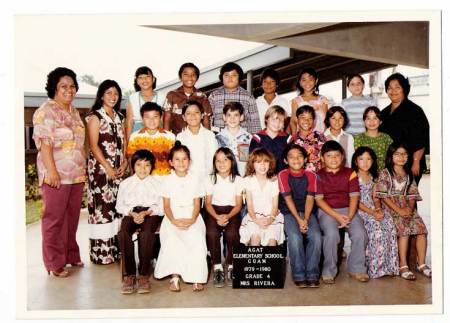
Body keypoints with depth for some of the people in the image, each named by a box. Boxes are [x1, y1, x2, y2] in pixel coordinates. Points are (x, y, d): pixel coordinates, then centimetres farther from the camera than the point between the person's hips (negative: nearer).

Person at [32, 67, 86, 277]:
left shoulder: (73, 111, 16)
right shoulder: (46, 111, -8)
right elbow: (44, 143, -15)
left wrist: (84, 167, 17)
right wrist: (52, 171, -20)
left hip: (77, 174, 7)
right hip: (56, 175, -7)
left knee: (72, 217, 14)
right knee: (54, 219, 0)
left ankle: (71, 255, 27)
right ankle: (54, 263, 10)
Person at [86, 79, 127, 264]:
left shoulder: (119, 117, 16)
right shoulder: (95, 116, -3)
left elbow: (124, 143, 13)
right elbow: (93, 145, -10)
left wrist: (125, 163, -2)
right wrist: (107, 168, -14)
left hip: (119, 169, 6)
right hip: (100, 168, -6)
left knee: (117, 206, 6)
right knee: (102, 207, -5)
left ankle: (115, 249, 14)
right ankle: (101, 252, 3)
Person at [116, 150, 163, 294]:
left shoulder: (157, 183, 9)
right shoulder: (125, 183, 14)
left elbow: (161, 206, 2)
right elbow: (120, 205, 10)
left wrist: (146, 213, -15)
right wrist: (132, 213, -9)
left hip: (150, 213, -2)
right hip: (131, 213, 2)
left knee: (147, 233, -35)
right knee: (123, 232, -32)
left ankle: (144, 274, -26)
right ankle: (128, 274, -24)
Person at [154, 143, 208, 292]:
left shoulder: (194, 179, 8)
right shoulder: (168, 180, 7)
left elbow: (197, 204, 4)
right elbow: (166, 205, 3)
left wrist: (192, 220, -15)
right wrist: (173, 221, -15)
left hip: (192, 217, 0)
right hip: (173, 218, 0)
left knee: (197, 239, -27)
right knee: (171, 239, -29)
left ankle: (197, 277, -17)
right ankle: (174, 276, -20)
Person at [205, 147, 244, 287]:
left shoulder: (237, 179, 5)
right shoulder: (211, 179, 7)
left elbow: (238, 204, 2)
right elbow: (208, 203, 3)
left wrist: (227, 216, -17)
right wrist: (217, 217, -16)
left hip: (232, 212, -1)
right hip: (214, 211, 1)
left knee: (231, 233, -31)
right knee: (212, 232, -30)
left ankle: (230, 267, -10)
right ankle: (217, 267, -15)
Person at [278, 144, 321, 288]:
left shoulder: (311, 176, 6)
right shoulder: (283, 175, -2)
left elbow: (310, 199, -2)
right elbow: (288, 198, -8)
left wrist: (305, 219, -16)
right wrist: (299, 220, -17)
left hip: (307, 212, 2)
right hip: (289, 212, -2)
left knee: (316, 236, -25)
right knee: (295, 237, -29)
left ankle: (312, 275, -13)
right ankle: (299, 275, -16)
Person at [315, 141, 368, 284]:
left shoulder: (350, 173, 8)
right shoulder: (319, 176, 2)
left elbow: (354, 196, 1)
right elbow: (319, 200, -6)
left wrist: (349, 216, -14)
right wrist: (337, 216, -16)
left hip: (348, 210, 2)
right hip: (327, 211, -2)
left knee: (360, 234, -22)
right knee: (331, 234, -30)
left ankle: (356, 268, 0)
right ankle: (329, 271, -11)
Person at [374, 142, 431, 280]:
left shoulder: (409, 174, 15)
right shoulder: (385, 173, -2)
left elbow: (412, 195, 11)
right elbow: (383, 196, -10)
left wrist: (409, 208, -9)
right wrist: (399, 210, -17)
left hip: (407, 208, 5)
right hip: (391, 208, -5)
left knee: (421, 230, -14)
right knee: (404, 230, -25)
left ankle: (421, 264, -2)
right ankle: (403, 266, -18)